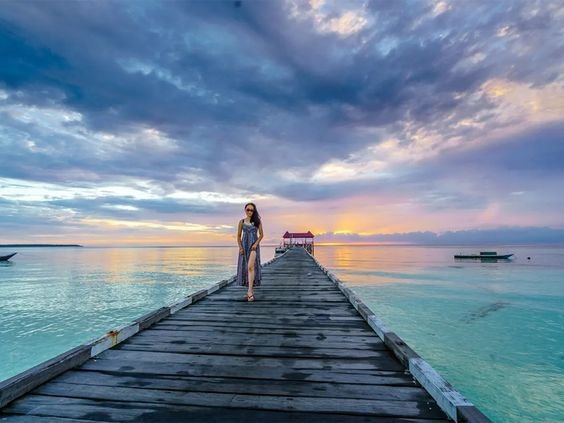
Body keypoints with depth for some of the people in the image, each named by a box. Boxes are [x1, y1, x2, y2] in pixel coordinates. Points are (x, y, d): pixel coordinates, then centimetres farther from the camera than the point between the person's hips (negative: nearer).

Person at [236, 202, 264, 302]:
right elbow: (238, 236, 10)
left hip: (254, 246, -3)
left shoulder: (257, 221, 2)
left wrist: (256, 244, -10)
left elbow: (261, 234, 5)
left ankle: (250, 291, -21)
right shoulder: (241, 222, 7)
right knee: (244, 267, 7)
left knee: (250, 266, -19)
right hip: (244, 246, 3)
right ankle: (250, 289, 22)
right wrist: (240, 247, -2)